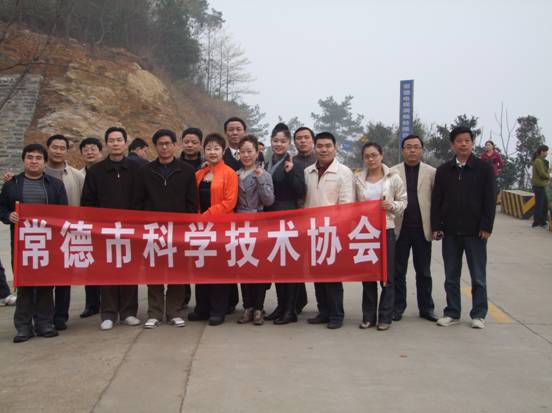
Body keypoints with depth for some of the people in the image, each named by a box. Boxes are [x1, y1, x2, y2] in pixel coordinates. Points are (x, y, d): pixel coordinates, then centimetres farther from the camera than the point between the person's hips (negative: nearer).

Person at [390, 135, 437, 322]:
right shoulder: (392, 172, 3)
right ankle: (397, 307, 18)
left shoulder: (432, 173, 4)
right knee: (398, 271, 7)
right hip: (399, 229, 0)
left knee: (424, 271, 10)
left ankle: (426, 307, 20)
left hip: (422, 229, 0)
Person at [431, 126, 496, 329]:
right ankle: (452, 313, 20)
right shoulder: (443, 170, 7)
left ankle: (478, 314, 16)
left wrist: (486, 226, -9)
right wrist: (436, 226, 0)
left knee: (478, 276, 5)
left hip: (475, 231, -2)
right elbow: (436, 200, 7)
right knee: (451, 276, 9)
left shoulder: (484, 168, -1)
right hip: (450, 232, 3)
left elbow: (490, 199, -3)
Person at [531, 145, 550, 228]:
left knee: (545, 203, 14)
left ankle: (543, 221, 22)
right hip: (539, 185, -10)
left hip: (541, 185, 10)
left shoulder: (541, 161, 16)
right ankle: (536, 223, 1)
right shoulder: (538, 161, -15)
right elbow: (542, 173, -21)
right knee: (539, 204, -5)